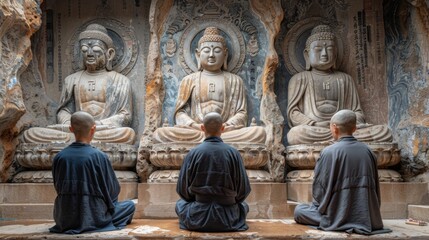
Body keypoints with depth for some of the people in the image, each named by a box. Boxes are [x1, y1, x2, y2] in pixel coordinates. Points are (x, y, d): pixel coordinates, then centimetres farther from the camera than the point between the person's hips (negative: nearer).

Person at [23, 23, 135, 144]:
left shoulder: (120, 81, 11)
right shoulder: (72, 79, 20)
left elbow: (125, 116, 3)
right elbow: (63, 110, 18)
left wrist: (97, 125, -14)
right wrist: (68, 124, -7)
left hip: (106, 132, -2)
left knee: (128, 133, -38)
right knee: (30, 134, -20)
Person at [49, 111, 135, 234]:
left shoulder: (59, 157, -6)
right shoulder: (99, 156, -17)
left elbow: (58, 188, 7)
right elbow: (113, 190, -7)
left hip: (64, 219, 4)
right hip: (94, 217, -3)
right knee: (130, 205, 20)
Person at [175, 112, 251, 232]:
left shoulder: (193, 153, -8)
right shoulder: (233, 153, -9)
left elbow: (182, 189, -1)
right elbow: (243, 190, -4)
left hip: (198, 218, 0)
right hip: (228, 220, 0)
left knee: (180, 203, 30)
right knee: (243, 205, 32)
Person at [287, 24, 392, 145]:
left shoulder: (345, 79, 23)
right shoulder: (300, 78, 14)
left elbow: (357, 112, 19)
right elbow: (293, 113, 4)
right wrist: (316, 125, -15)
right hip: (314, 131, -3)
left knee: (385, 132, -21)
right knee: (295, 134, -39)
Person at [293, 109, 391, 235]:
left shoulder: (329, 152, -14)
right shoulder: (368, 151, 1)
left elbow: (320, 188, -8)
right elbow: (375, 187, 9)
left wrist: (318, 205, 12)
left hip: (339, 217, -6)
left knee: (299, 210, 14)